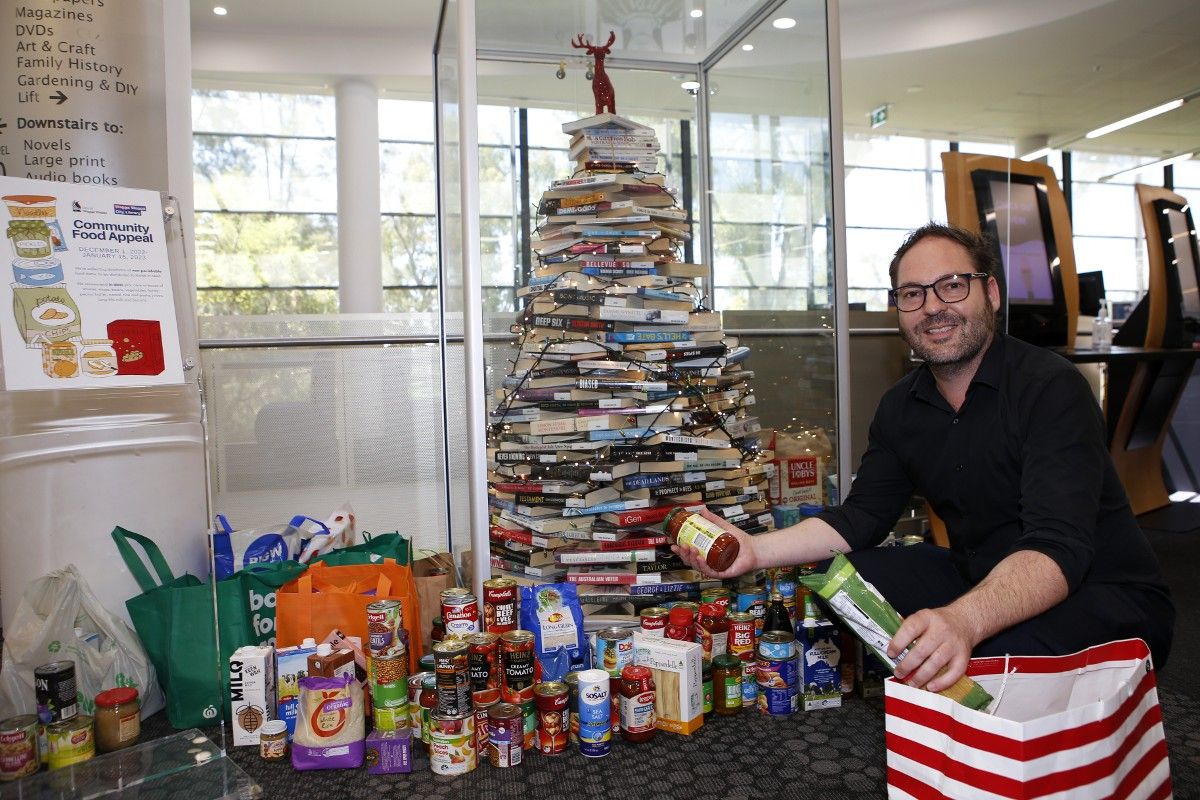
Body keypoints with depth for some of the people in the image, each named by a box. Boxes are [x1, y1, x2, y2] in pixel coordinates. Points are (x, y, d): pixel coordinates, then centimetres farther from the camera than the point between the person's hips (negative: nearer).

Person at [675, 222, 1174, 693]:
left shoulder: (1050, 386, -21)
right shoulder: (901, 407, 1)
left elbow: (1058, 547, -32)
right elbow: (861, 517, 1)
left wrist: (964, 621, -51)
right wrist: (755, 550, -14)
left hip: (1107, 595, -6)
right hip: (980, 581, 6)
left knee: (1004, 655, -36)